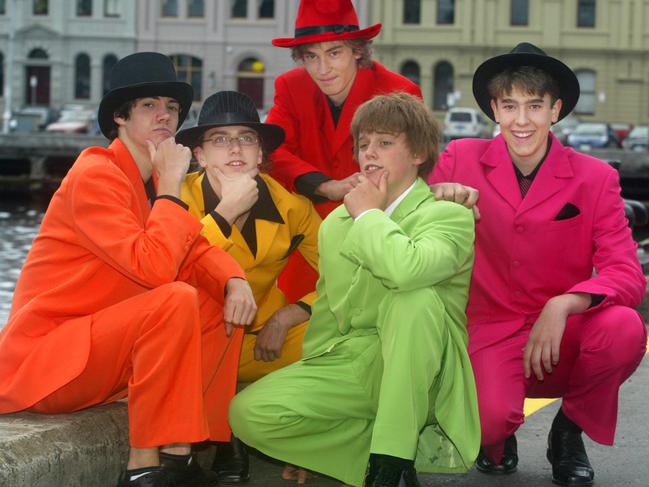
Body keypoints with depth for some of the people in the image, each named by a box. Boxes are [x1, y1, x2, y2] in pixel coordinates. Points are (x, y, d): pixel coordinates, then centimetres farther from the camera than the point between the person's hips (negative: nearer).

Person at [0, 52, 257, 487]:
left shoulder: (152, 177, 10)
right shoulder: (96, 175, -18)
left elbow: (194, 249, 8)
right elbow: (153, 267, -30)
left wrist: (235, 281, -13)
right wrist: (170, 187, -19)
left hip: (106, 347, 9)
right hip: (45, 359, -9)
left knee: (223, 301, 4)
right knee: (177, 299, -27)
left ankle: (182, 451, -2)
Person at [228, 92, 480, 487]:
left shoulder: (450, 216, -9)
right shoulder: (336, 223, 12)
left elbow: (405, 268, -33)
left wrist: (369, 215, -14)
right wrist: (312, 376, 5)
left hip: (413, 371, -5)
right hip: (348, 365, 5)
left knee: (417, 296, -34)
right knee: (249, 413, -17)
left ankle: (394, 454, -25)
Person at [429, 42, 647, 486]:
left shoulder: (596, 178, -4)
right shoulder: (462, 160, -2)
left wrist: (564, 305, -30)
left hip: (566, 338, 1)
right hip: (492, 333, -1)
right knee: (490, 420, -32)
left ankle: (570, 432, 1)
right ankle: (498, 438, 11)